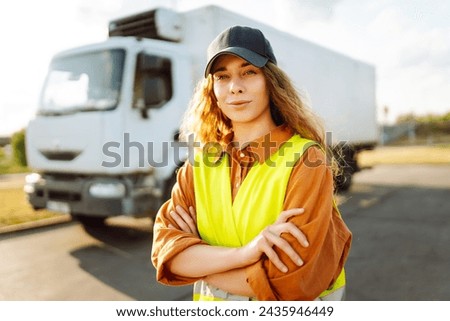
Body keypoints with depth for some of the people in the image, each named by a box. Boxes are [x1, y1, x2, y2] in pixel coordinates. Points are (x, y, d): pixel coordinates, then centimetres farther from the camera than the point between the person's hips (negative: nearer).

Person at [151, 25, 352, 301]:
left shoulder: (306, 160, -20)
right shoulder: (199, 163, -6)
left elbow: (291, 280, -26)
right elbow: (165, 252, -14)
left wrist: (197, 262, -15)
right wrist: (244, 253, -30)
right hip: (209, 300, 4)